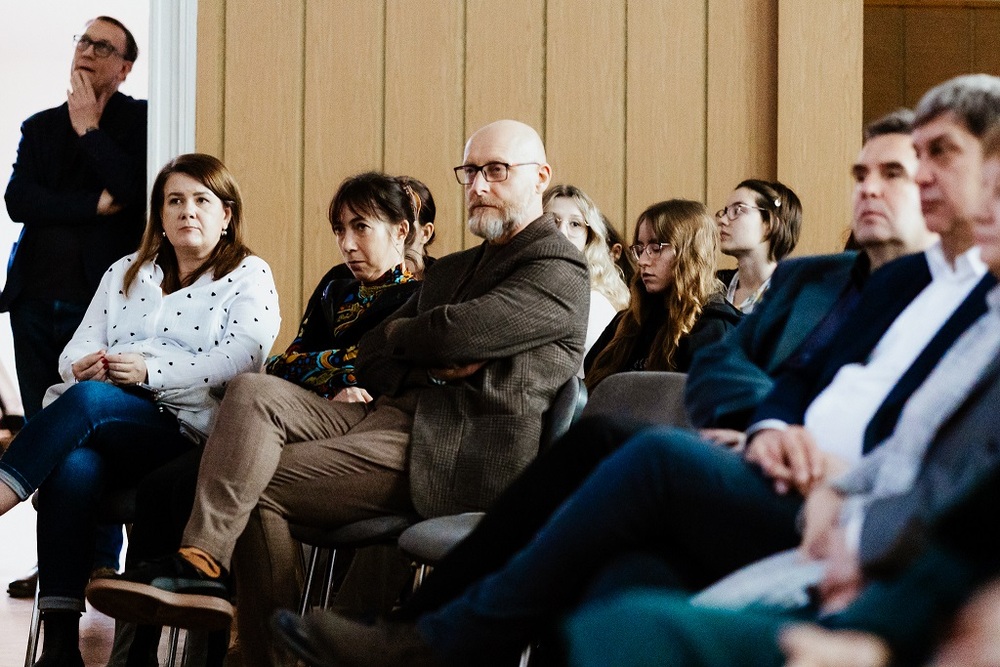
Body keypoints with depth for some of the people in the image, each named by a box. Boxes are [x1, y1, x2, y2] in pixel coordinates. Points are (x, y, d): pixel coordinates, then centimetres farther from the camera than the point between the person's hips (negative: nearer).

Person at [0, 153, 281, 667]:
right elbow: (78, 347, 19)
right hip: (106, 432, 3)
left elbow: (240, 357, -6)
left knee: (89, 400, -34)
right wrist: (82, 364, -7)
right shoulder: (124, 273, 27)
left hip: (186, 428, -3)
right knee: (73, 466, -34)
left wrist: (151, 370, -16)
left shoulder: (248, 277, 11)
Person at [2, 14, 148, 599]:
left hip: (101, 301, -5)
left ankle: (103, 560, 3)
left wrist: (88, 128, -6)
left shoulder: (140, 121, 2)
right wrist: (95, 206, -9)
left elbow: (134, 190, -15)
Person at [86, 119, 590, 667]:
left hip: (446, 452, -8)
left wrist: (398, 333, 7)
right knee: (252, 392, -20)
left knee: (256, 484, -20)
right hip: (387, 415, 8)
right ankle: (201, 560, -29)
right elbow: (370, 359, 19)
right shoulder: (452, 269, 27)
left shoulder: (559, 272, -2)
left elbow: (452, 333, -16)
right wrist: (429, 367, -3)